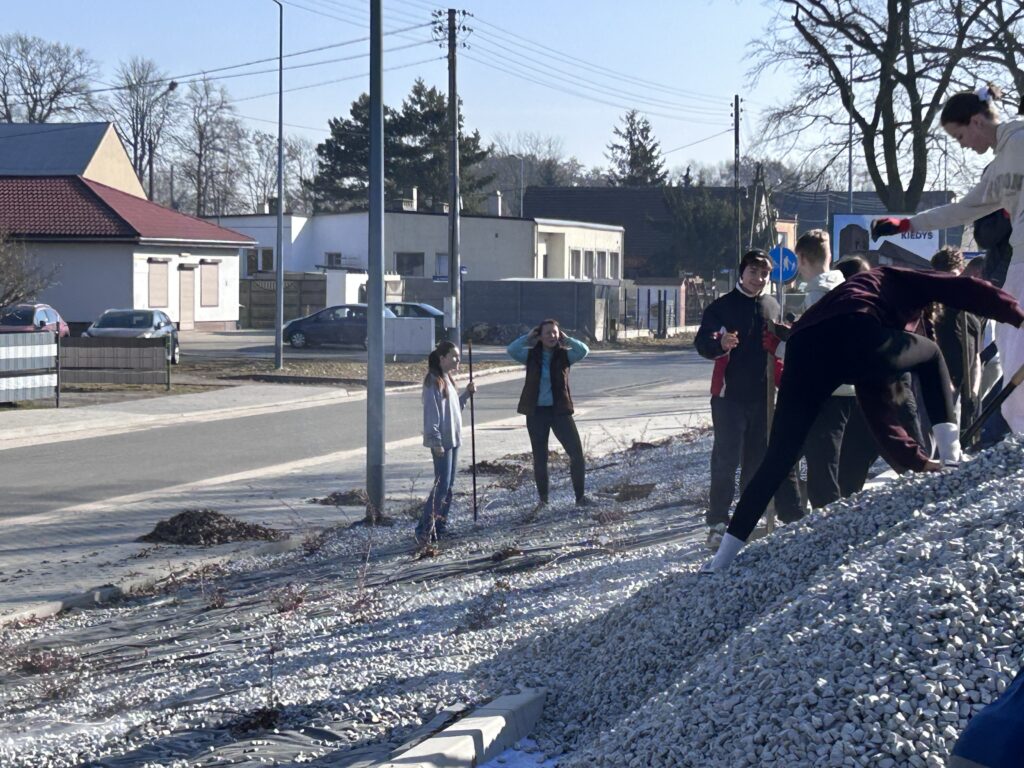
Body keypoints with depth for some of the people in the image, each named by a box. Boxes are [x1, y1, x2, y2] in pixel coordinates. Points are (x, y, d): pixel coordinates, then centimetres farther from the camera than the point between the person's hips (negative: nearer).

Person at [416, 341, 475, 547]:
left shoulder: (448, 380, 15)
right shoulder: (433, 382, -14)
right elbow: (431, 413, -18)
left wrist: (466, 394, 8)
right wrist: (436, 441, -22)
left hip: (453, 440, 9)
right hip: (441, 442, -9)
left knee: (448, 486, 11)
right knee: (441, 486, -12)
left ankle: (440, 527, 17)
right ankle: (424, 530, -11)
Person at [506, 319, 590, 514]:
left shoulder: (564, 355, 0)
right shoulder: (531, 355, 1)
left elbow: (584, 351, -16)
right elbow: (511, 350, -14)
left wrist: (565, 339, -10)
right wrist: (529, 336, -10)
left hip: (560, 410, -1)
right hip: (536, 412, 1)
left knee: (577, 453, -5)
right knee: (540, 458, 9)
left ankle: (580, 497, 8)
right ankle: (543, 500, 22)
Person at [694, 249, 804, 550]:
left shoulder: (772, 306, 12)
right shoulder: (722, 306, -4)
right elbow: (702, 343, -11)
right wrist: (720, 343, -30)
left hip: (763, 394, 5)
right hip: (729, 394, -5)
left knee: (757, 457, 10)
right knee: (726, 460, -8)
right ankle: (717, 522, -6)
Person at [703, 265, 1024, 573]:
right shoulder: (895, 281, 32)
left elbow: (879, 414, 45)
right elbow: (961, 289, 16)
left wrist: (920, 462, 46)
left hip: (802, 350, 6)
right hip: (855, 334, -6)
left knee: (778, 458, 14)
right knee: (932, 355, 26)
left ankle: (724, 557, 10)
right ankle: (951, 457, 18)